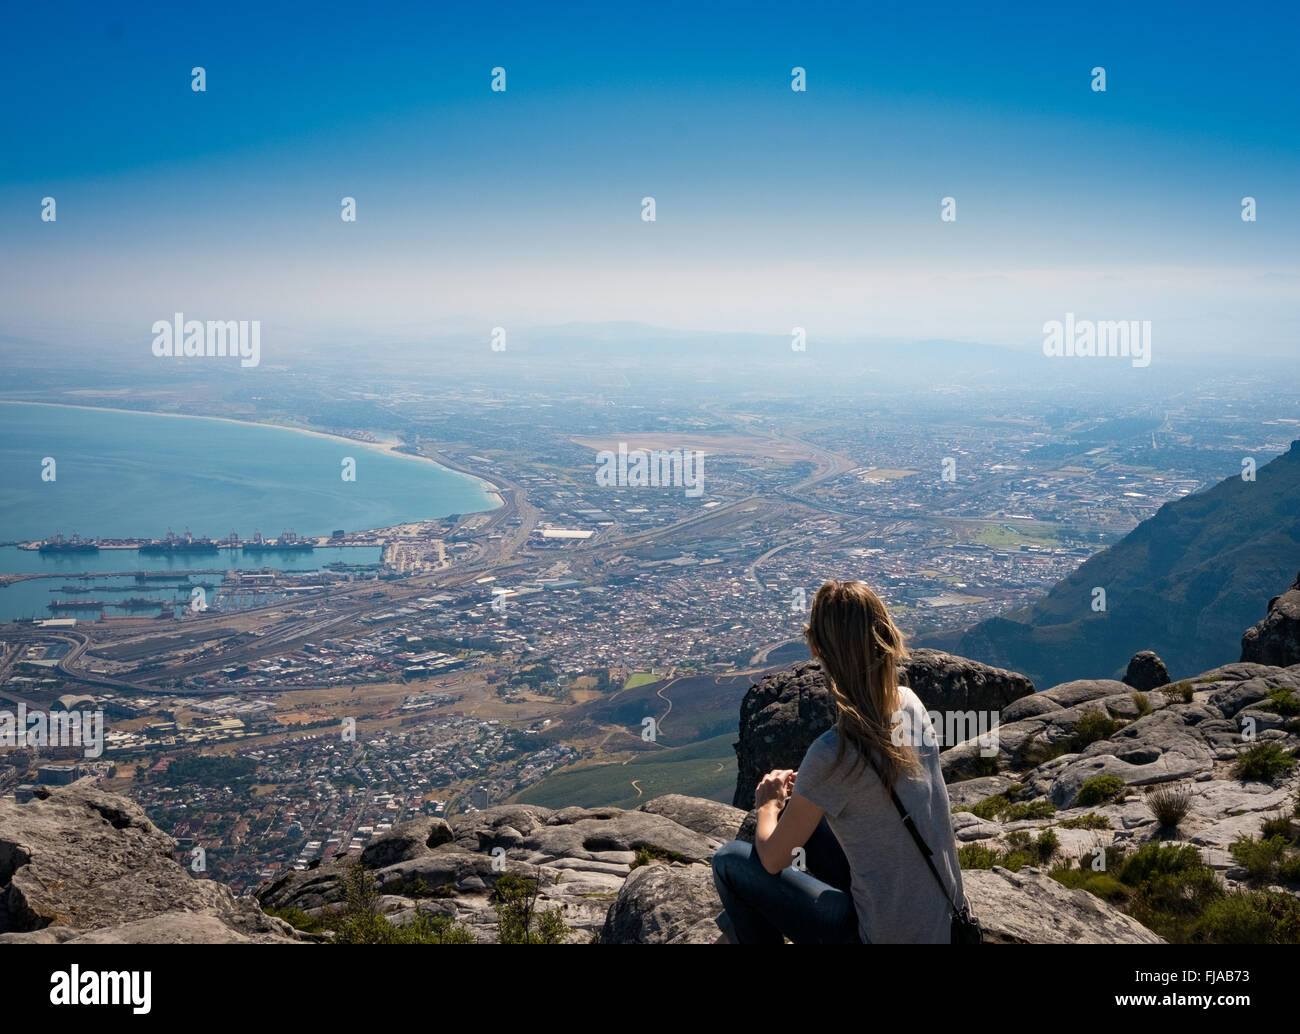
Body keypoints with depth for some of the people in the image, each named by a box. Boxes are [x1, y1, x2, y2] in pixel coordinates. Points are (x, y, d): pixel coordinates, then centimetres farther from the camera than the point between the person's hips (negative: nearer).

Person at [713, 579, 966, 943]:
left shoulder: (833, 753, -29)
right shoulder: (909, 702, -9)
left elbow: (772, 858, -13)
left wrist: (769, 804, 6)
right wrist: (799, 788, 9)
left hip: (891, 938, -7)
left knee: (730, 861, 7)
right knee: (800, 811, 24)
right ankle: (740, 927, 42)